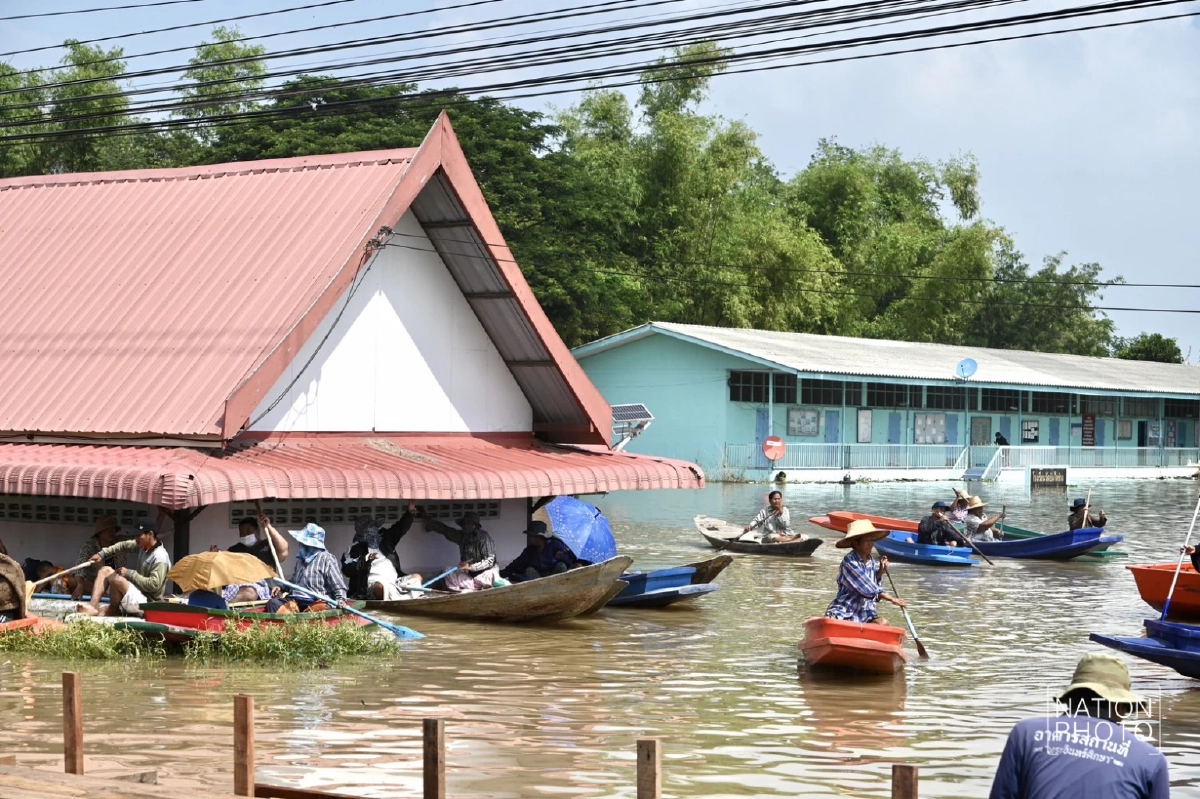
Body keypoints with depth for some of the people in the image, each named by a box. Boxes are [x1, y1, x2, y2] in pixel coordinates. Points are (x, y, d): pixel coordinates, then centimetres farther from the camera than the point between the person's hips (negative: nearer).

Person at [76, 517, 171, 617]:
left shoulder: (160, 558, -23)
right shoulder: (143, 545, 4)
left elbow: (154, 585, -28)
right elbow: (124, 546, 15)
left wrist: (129, 573, -20)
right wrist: (102, 553, 4)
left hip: (147, 603, -10)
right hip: (137, 593, 10)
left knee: (117, 579, -29)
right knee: (105, 570, 7)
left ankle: (113, 611, -1)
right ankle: (93, 606, -13)